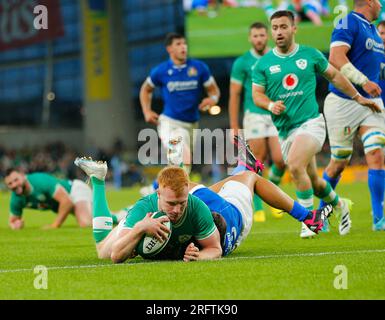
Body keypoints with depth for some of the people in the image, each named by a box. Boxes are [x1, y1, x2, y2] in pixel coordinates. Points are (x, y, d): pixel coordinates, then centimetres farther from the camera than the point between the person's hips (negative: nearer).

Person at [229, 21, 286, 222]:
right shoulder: (242, 62, 0)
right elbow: (234, 96, 1)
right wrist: (234, 128, -3)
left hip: (277, 116, 2)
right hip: (255, 115, -2)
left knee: (280, 160, -9)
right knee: (257, 163, -5)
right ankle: (258, 208, 5)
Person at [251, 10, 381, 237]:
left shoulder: (310, 55, 3)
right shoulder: (264, 63, 4)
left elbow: (334, 75, 16)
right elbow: (257, 94, 6)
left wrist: (358, 98, 19)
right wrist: (270, 105, -16)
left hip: (310, 123, -3)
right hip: (285, 130, 3)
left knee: (295, 166, -28)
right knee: (312, 181, 10)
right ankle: (340, 205, 40)